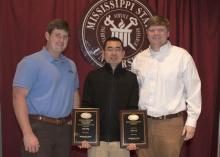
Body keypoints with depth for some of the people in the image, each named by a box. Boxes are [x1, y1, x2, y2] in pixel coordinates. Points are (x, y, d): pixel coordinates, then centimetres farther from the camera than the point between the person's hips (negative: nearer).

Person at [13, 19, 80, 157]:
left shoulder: (71, 65, 12)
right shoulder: (31, 62, -8)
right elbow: (19, 97, -15)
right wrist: (28, 134, -20)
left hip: (65, 129, 6)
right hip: (40, 128, -6)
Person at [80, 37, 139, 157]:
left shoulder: (131, 78, 4)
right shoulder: (93, 77, 3)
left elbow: (134, 109, 3)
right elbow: (86, 107, 2)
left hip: (121, 139, 1)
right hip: (96, 138, 0)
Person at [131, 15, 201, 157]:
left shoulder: (182, 56, -5)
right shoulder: (139, 58, 7)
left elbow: (193, 90, -4)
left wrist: (192, 121, -6)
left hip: (171, 123, -3)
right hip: (143, 122, 4)